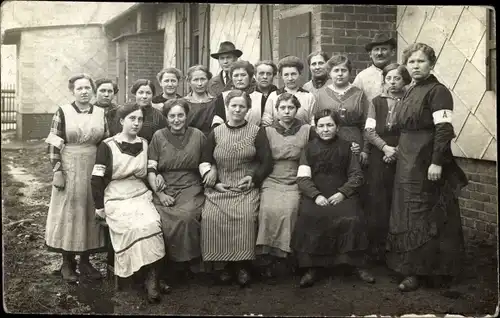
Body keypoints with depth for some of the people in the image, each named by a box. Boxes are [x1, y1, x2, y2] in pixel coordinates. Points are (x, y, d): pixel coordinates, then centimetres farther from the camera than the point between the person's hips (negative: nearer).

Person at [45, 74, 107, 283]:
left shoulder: (101, 113, 5)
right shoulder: (62, 113, -4)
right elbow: (54, 145, -6)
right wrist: (57, 172, -12)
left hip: (95, 171, 3)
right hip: (70, 171, -3)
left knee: (91, 213, 7)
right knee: (69, 213, 3)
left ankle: (85, 261, 20)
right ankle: (67, 263, 15)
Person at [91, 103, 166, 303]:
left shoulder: (145, 144, 11)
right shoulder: (107, 146, -2)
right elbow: (97, 179, -2)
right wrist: (99, 206, -4)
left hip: (141, 196, 3)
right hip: (116, 200, -3)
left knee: (152, 224, -27)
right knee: (134, 227, -29)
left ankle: (152, 278, -21)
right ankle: (150, 276, -13)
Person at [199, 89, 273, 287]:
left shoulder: (256, 132, 10)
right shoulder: (216, 133, 15)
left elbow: (267, 162, 6)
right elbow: (204, 162, 15)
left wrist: (253, 178, -10)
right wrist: (213, 182, -1)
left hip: (247, 188, -2)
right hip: (219, 188, 2)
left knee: (246, 215, -32)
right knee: (211, 216, -27)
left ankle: (242, 265, -14)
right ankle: (222, 265, -10)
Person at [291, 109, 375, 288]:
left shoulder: (345, 147, 12)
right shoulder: (309, 149, 10)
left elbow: (357, 175, 8)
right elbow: (302, 178, 2)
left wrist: (342, 193, -9)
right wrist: (316, 195, -14)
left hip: (341, 195, 0)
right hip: (315, 196, 0)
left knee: (351, 218, -29)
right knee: (308, 217, -30)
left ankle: (357, 265, -13)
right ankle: (311, 268, -20)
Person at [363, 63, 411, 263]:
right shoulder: (377, 102, 9)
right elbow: (369, 131, 1)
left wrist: (397, 151, -14)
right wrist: (385, 147, -13)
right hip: (378, 158, 2)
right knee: (377, 205, 0)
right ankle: (377, 250, 9)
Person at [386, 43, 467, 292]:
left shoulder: (437, 91, -10)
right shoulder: (410, 92, 15)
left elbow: (444, 129, -17)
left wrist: (437, 162, -23)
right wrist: (396, 149, 12)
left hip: (427, 162, -8)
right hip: (407, 162, 8)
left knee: (422, 216, -4)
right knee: (407, 214, 11)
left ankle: (418, 271, 4)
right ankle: (412, 268, 21)